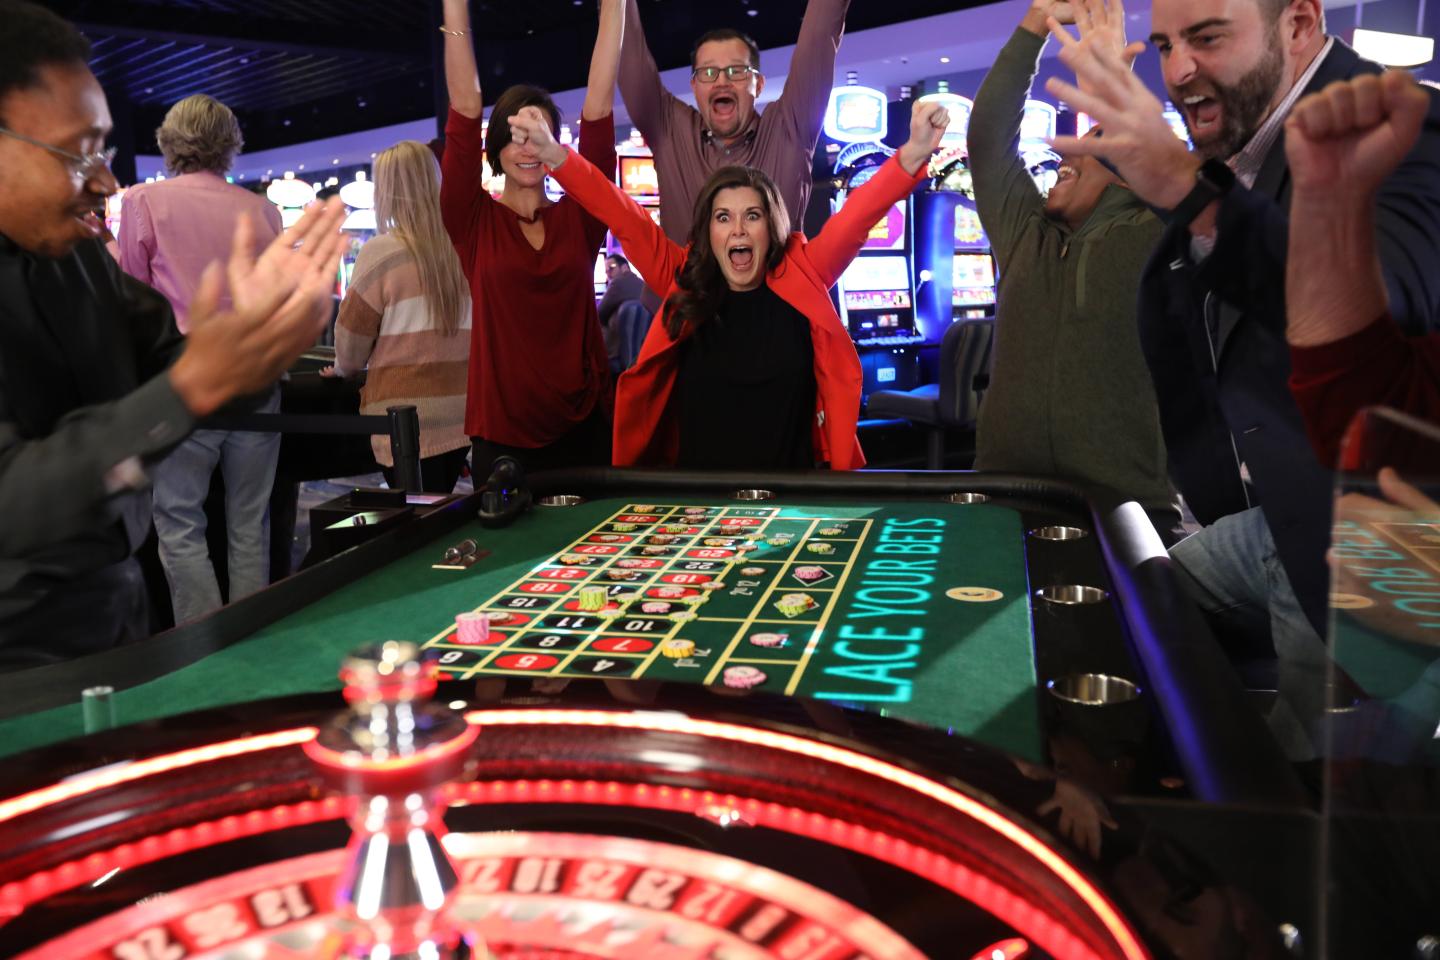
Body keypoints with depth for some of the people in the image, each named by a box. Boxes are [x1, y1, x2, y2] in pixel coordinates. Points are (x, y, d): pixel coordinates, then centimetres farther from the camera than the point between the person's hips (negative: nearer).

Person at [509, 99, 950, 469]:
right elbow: (624, 218, -6)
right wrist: (554, 155, -16)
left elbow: (857, 216, -11)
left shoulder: (802, 278, -1)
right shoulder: (686, 282, 1)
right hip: (699, 481, 1)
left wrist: (912, 156, -27)